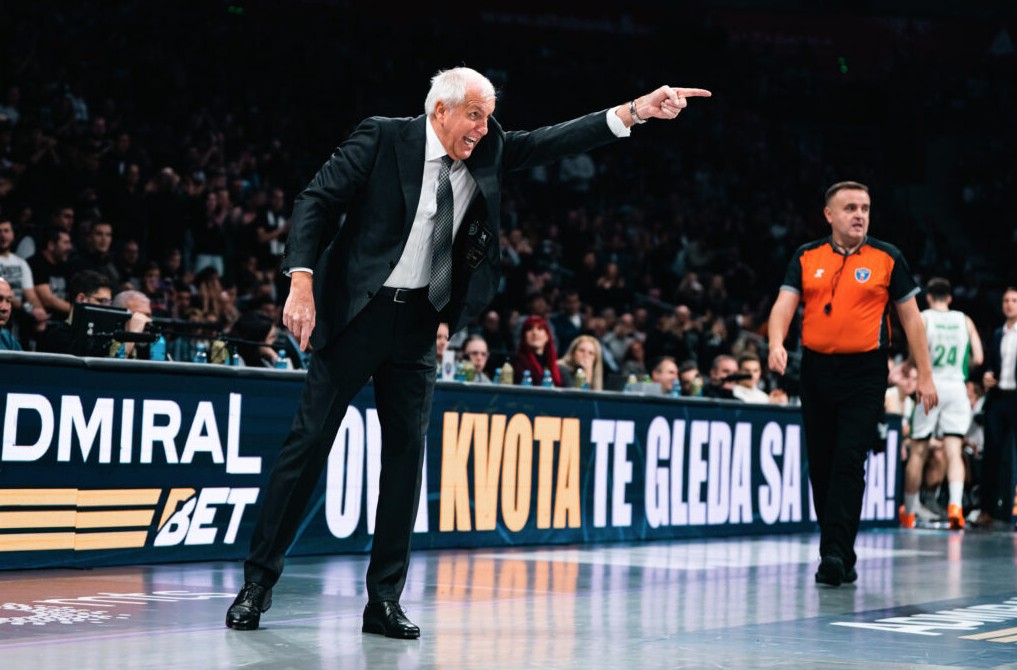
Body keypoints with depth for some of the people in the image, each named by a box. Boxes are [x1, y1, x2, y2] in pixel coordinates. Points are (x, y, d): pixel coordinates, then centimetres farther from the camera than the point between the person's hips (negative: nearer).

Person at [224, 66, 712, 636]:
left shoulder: (488, 151, 5)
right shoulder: (384, 138, -9)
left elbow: (553, 142, 2)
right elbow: (317, 201, -10)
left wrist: (635, 112, -9)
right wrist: (303, 283, -21)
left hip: (418, 323, 5)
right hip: (358, 312, -5)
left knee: (407, 451, 3)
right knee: (309, 442, -2)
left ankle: (385, 600, 9)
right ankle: (259, 582, 7)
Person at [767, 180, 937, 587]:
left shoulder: (887, 258, 2)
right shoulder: (806, 257, 7)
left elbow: (910, 316, 5)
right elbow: (784, 304, -2)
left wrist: (925, 375, 1)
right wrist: (777, 344, -23)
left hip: (865, 373, -3)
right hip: (816, 370, 3)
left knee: (849, 463, -14)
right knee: (820, 466, 6)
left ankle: (836, 554, -16)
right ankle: (837, 556, 17)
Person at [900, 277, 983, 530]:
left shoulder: (923, 318, 0)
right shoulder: (965, 320, 9)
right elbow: (977, 358, 5)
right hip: (957, 387, 2)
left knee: (918, 451, 8)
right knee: (954, 451, -2)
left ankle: (908, 513, 17)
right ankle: (955, 504, -25)